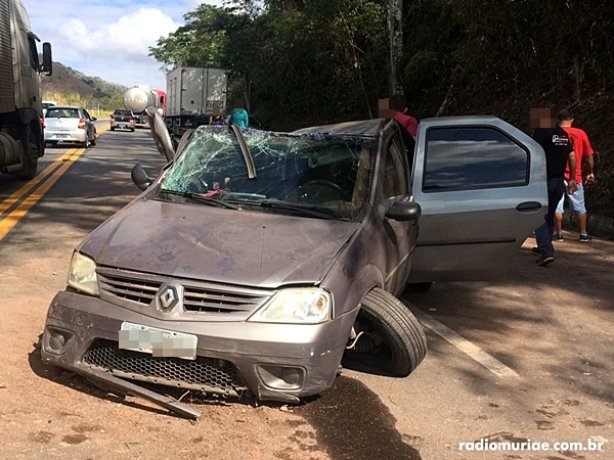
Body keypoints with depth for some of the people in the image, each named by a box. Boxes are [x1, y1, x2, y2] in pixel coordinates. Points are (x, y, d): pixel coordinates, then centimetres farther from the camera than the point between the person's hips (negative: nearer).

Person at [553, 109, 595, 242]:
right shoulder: (580, 133, -1)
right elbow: (589, 156, 3)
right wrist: (590, 172, 14)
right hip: (575, 176, 1)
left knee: (557, 207, 5)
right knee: (579, 207, 11)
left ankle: (558, 234, 7)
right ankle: (583, 234, 16)